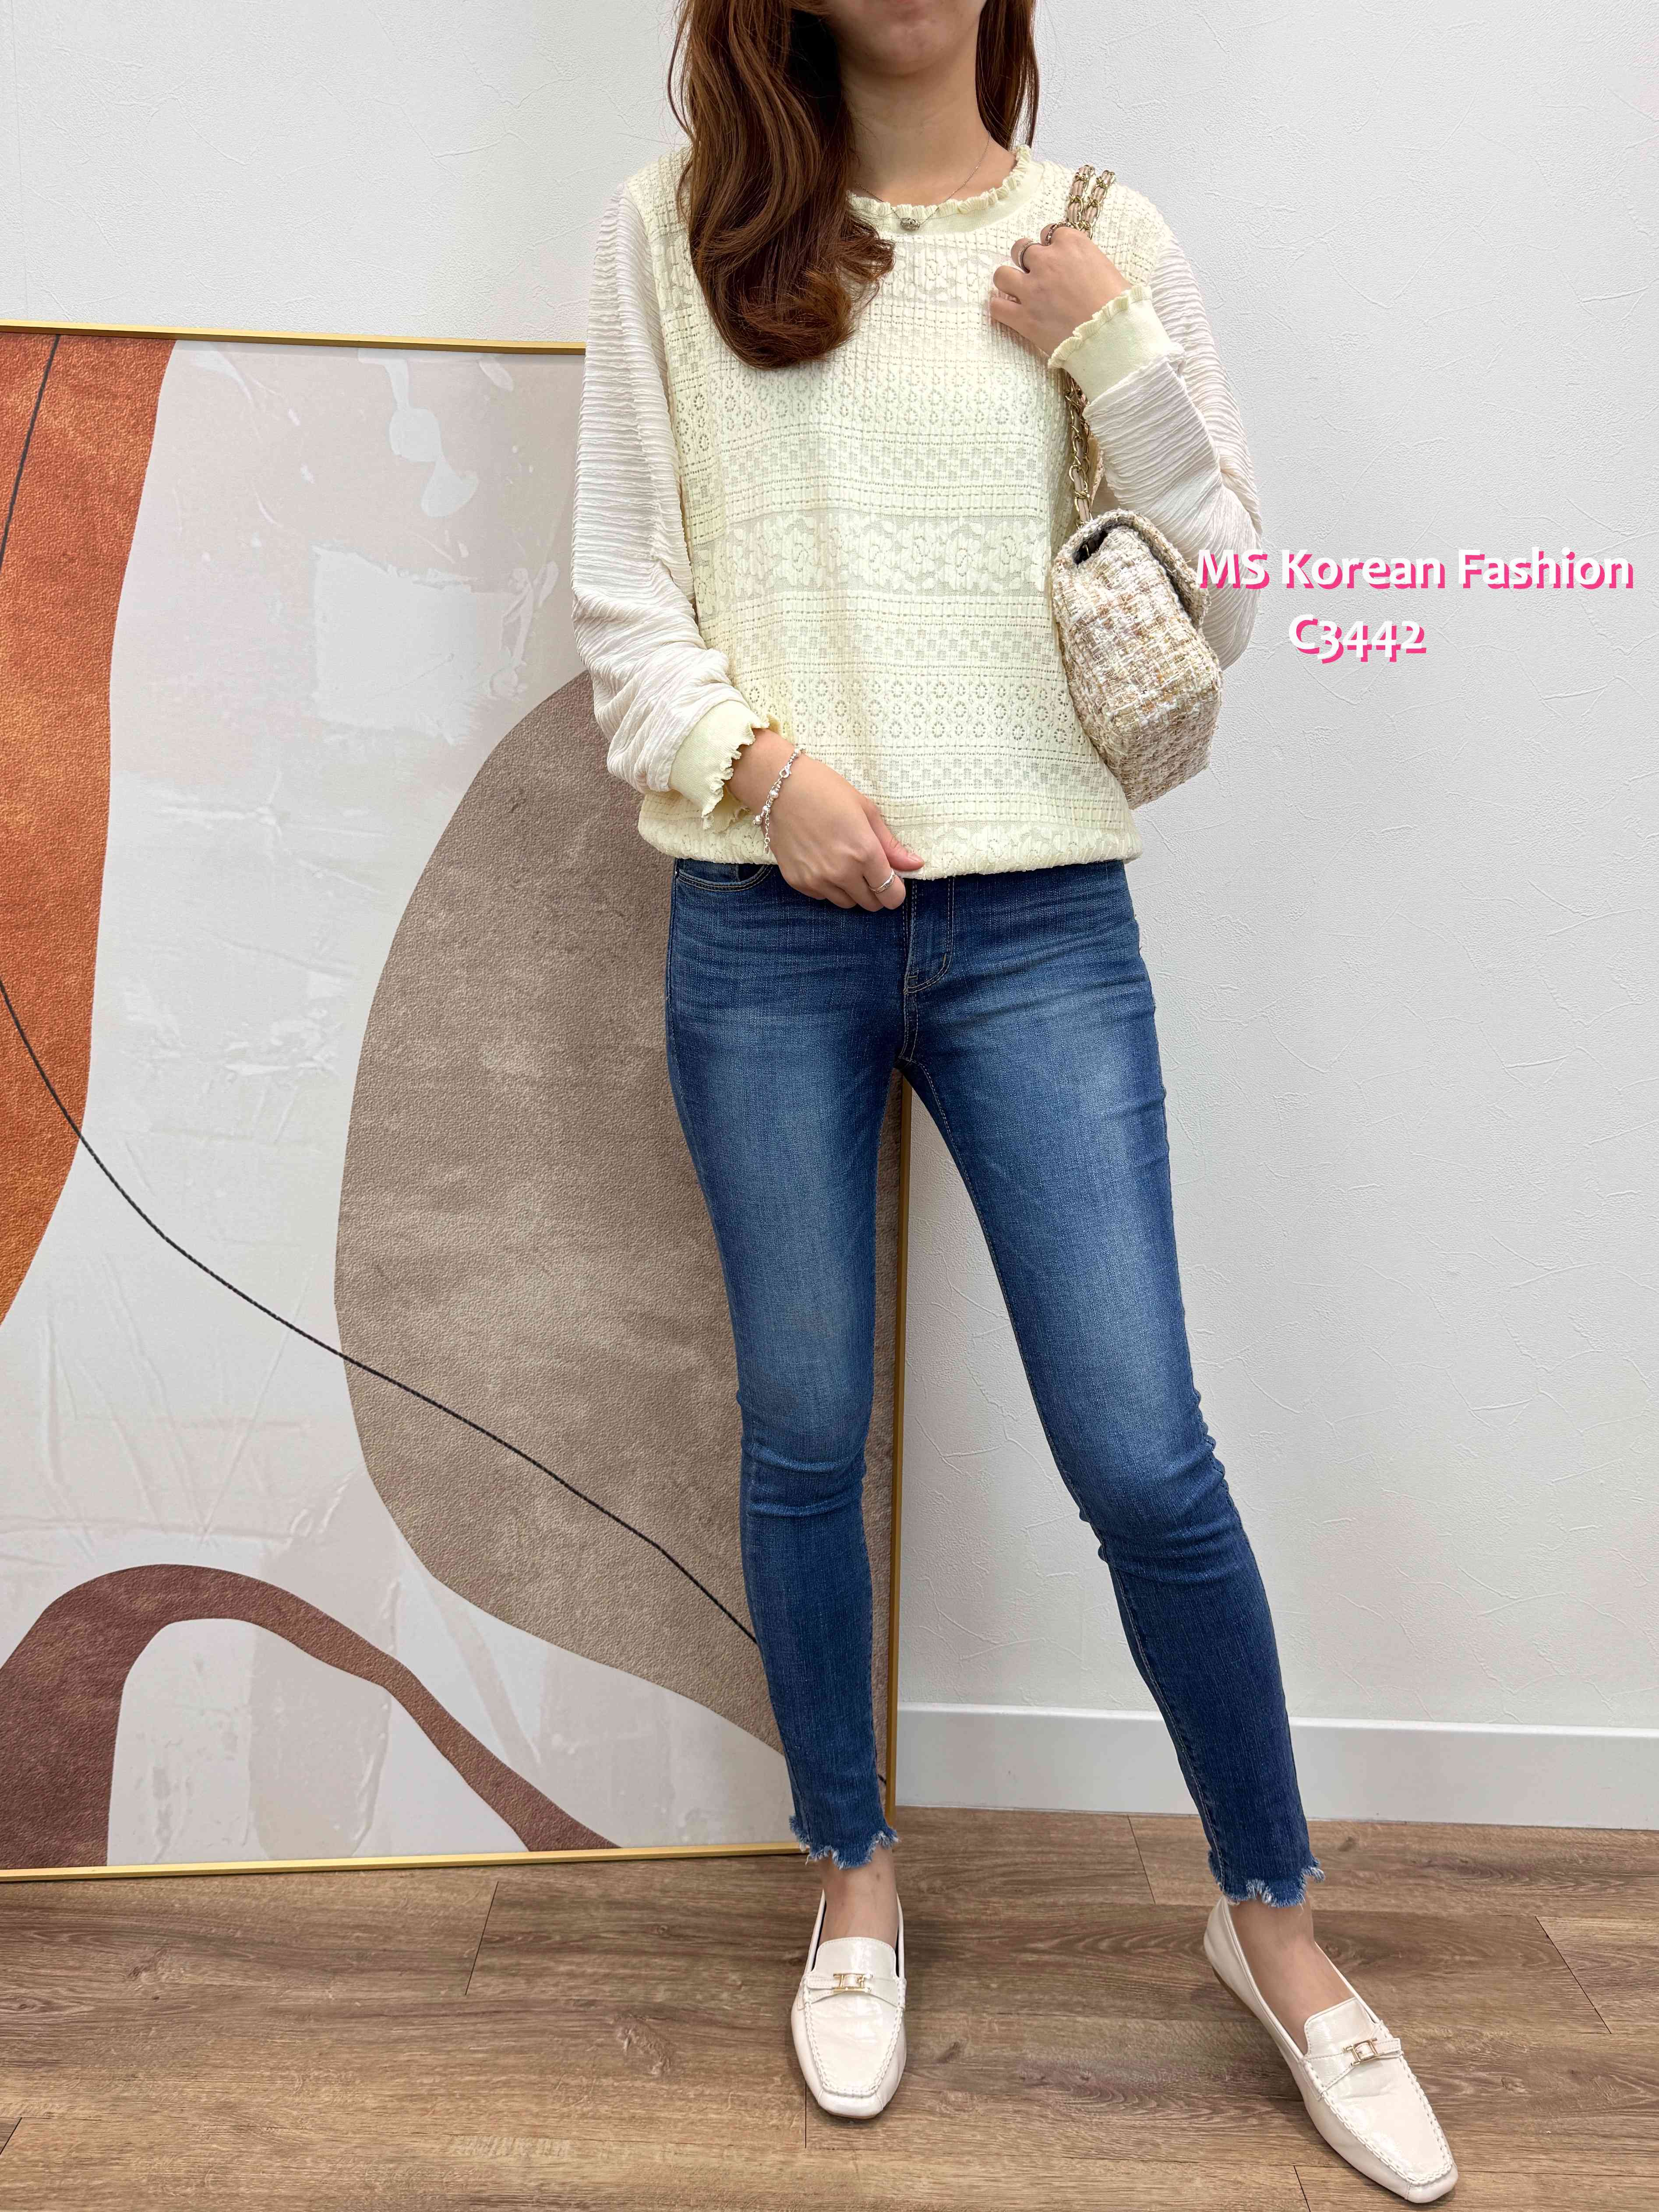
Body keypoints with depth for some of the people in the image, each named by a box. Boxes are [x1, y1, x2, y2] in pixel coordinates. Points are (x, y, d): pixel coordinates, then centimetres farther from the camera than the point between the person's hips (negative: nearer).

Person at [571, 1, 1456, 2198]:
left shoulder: (1104, 241, 9)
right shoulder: (671, 227, 8)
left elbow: (1226, 601, 7)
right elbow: (623, 591, 4)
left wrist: (1119, 358, -4)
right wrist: (760, 764, -12)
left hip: (1041, 923, 0)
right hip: (765, 926, 1)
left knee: (1146, 1459, -1)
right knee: (803, 1438, 10)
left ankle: (1271, 1910, 25)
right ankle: (855, 1877, 34)